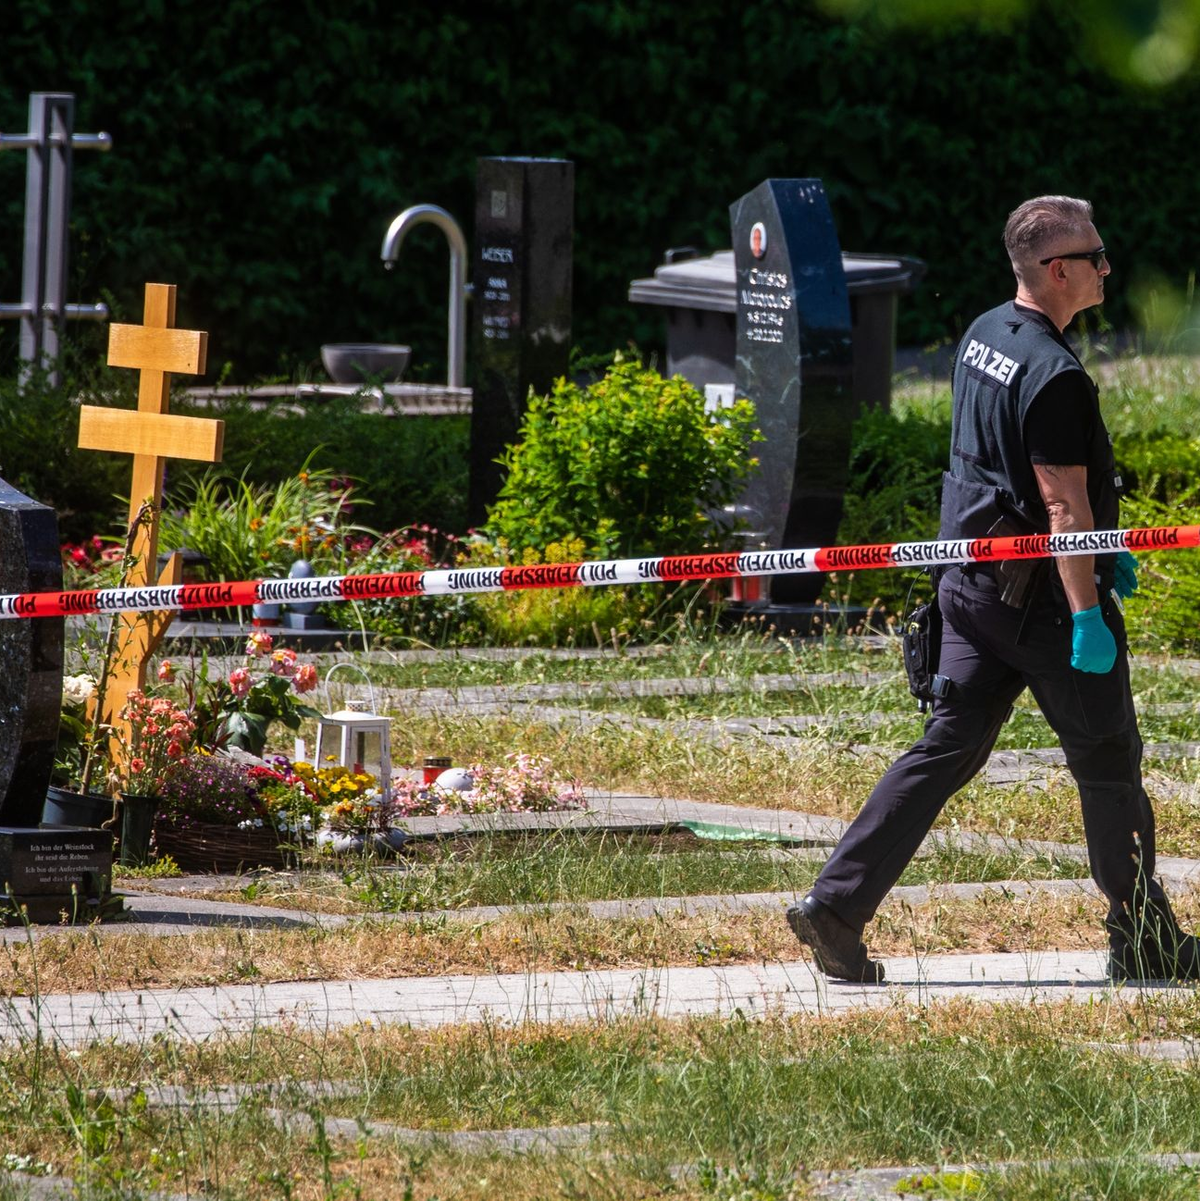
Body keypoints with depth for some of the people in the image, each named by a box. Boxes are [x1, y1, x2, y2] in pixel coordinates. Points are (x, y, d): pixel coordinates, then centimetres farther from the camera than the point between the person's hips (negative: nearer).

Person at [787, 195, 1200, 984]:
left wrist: (1100, 547, 26)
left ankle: (837, 906, -1)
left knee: (949, 748, 8)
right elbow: (1064, 505, -23)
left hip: (973, 584, 8)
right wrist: (1087, 618, -22)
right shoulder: (1055, 375, -20)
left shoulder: (983, 337, 10)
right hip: (1041, 593, -8)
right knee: (1108, 762, 4)